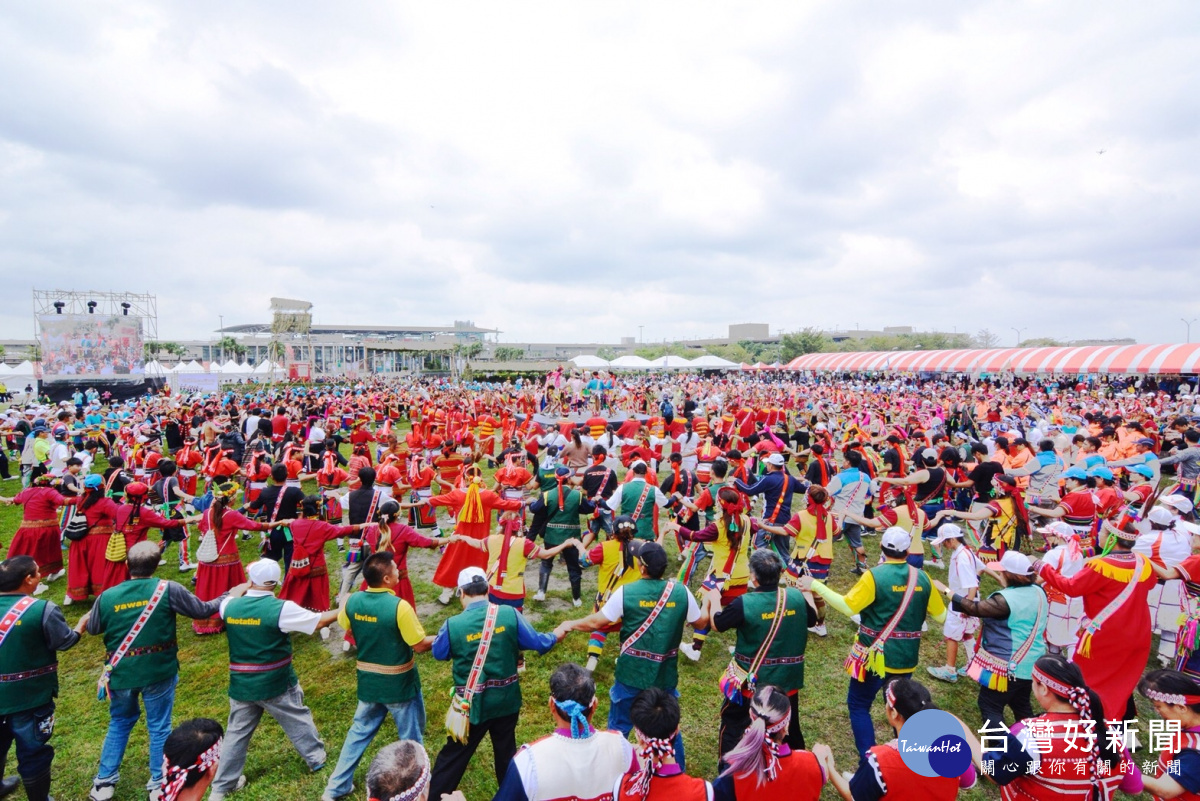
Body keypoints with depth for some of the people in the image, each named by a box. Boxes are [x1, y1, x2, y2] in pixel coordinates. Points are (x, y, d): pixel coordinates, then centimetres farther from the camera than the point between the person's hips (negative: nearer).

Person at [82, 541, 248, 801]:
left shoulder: (107, 596, -9)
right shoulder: (169, 589, -17)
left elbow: (92, 629, 8)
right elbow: (202, 610, -8)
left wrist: (88, 616, 31)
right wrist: (230, 596, 7)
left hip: (121, 672, 2)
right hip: (159, 672, -2)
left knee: (119, 724, 25)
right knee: (159, 728, 12)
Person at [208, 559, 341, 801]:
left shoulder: (229, 606, -8)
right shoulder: (282, 608, -21)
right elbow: (319, 621, -12)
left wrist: (244, 589, 29)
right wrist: (342, 609, 2)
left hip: (241, 685, 3)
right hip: (276, 684, -3)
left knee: (236, 733, 17)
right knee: (297, 720, 18)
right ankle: (316, 758, 34)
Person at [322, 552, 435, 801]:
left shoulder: (353, 601, -11)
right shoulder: (399, 606, -28)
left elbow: (345, 627, 10)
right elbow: (420, 645, -20)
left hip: (368, 681, 5)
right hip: (400, 684, -5)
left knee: (359, 732, 25)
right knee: (411, 738, 16)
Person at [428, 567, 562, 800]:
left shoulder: (453, 625, -19)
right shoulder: (510, 614, -15)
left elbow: (438, 653, 1)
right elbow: (538, 643, -6)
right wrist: (557, 635, 14)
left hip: (472, 704, -2)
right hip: (506, 700, 2)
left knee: (454, 754, 15)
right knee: (506, 751, 23)